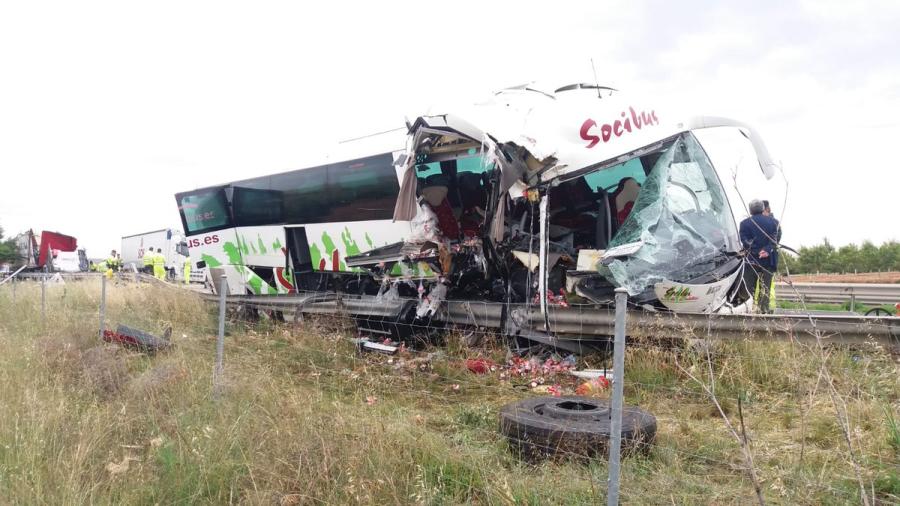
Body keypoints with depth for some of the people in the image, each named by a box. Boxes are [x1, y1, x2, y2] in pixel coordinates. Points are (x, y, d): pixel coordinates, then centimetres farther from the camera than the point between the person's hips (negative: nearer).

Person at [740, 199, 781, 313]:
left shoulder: (745, 223, -3)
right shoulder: (774, 222, 5)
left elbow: (745, 241, -10)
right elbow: (776, 238, -6)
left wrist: (757, 251, -10)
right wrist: (767, 250, -15)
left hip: (752, 259, -2)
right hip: (769, 260, 2)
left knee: (749, 286, 3)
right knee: (765, 286, 8)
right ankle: (764, 308, 6)